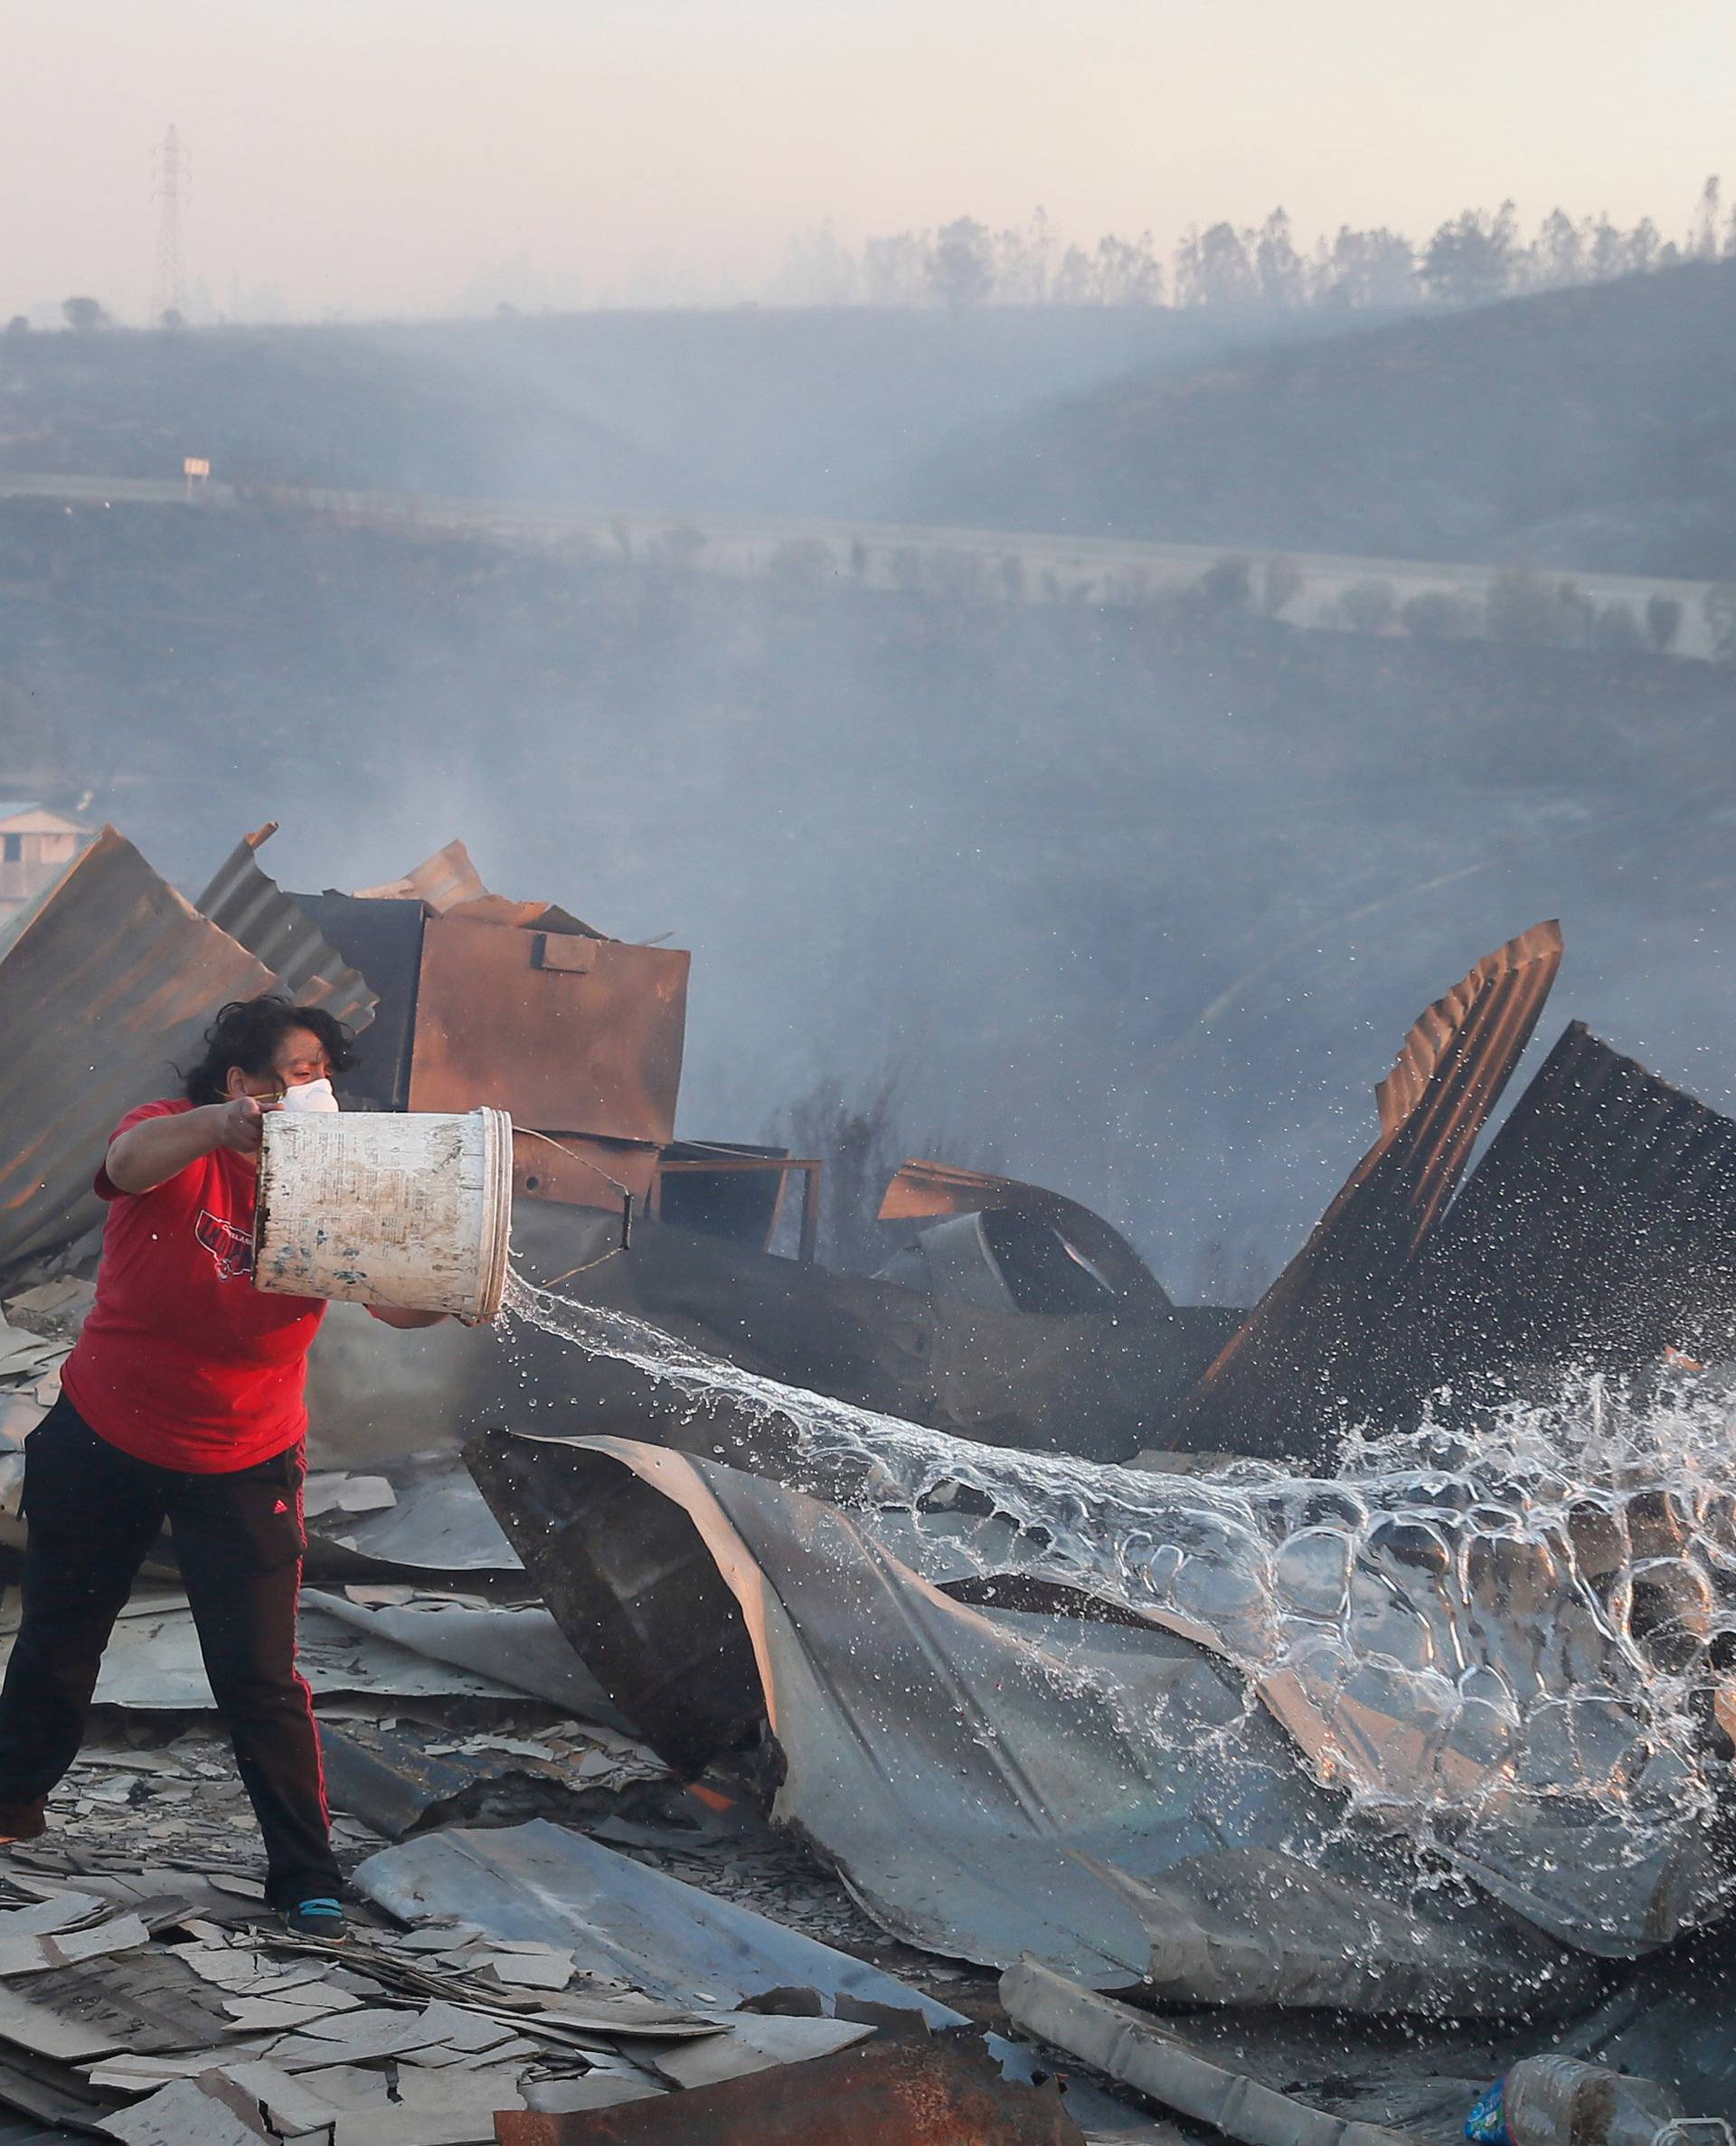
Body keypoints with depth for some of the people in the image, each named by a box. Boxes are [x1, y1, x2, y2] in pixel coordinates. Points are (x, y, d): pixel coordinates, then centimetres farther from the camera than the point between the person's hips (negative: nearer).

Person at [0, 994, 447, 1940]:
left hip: (242, 1464, 0)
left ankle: (306, 1877, 6)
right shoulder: (176, 1138, -13)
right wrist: (222, 1124, -58)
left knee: (259, 1677, -4)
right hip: (102, 1439, 1)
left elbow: (395, 1303, -19)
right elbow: (130, 1162, -38)